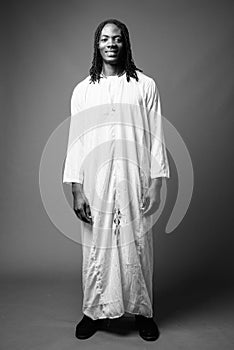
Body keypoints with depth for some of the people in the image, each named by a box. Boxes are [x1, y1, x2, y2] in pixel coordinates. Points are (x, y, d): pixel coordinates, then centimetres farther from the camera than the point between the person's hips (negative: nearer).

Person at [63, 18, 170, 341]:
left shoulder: (145, 86, 3)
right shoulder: (83, 90, 7)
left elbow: (156, 137, 1)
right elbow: (75, 141, 4)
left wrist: (156, 184, -5)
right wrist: (77, 189, -2)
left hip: (134, 182, -1)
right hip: (95, 184, 1)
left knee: (137, 246, 8)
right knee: (96, 247, 9)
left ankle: (142, 310, 27)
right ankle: (94, 310, 28)